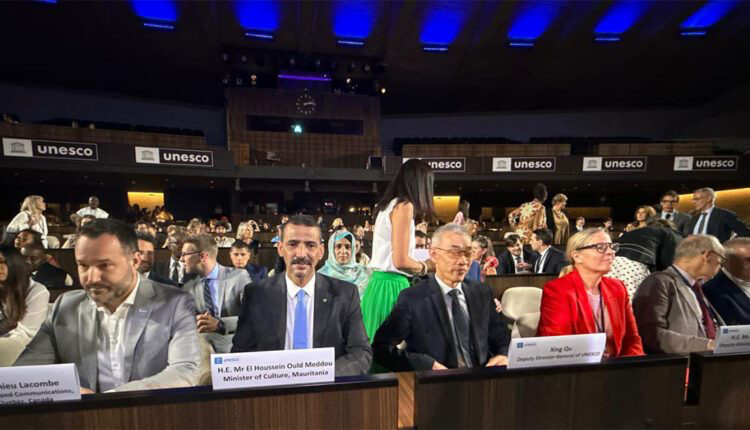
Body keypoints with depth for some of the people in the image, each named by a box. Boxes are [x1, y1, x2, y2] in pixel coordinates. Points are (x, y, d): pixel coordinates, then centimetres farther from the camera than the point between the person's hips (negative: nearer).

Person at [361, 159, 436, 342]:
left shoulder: (389, 205, 13)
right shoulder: (404, 206, -13)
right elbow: (400, 261, -18)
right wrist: (426, 266, -1)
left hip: (380, 282, 9)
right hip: (391, 285, -9)